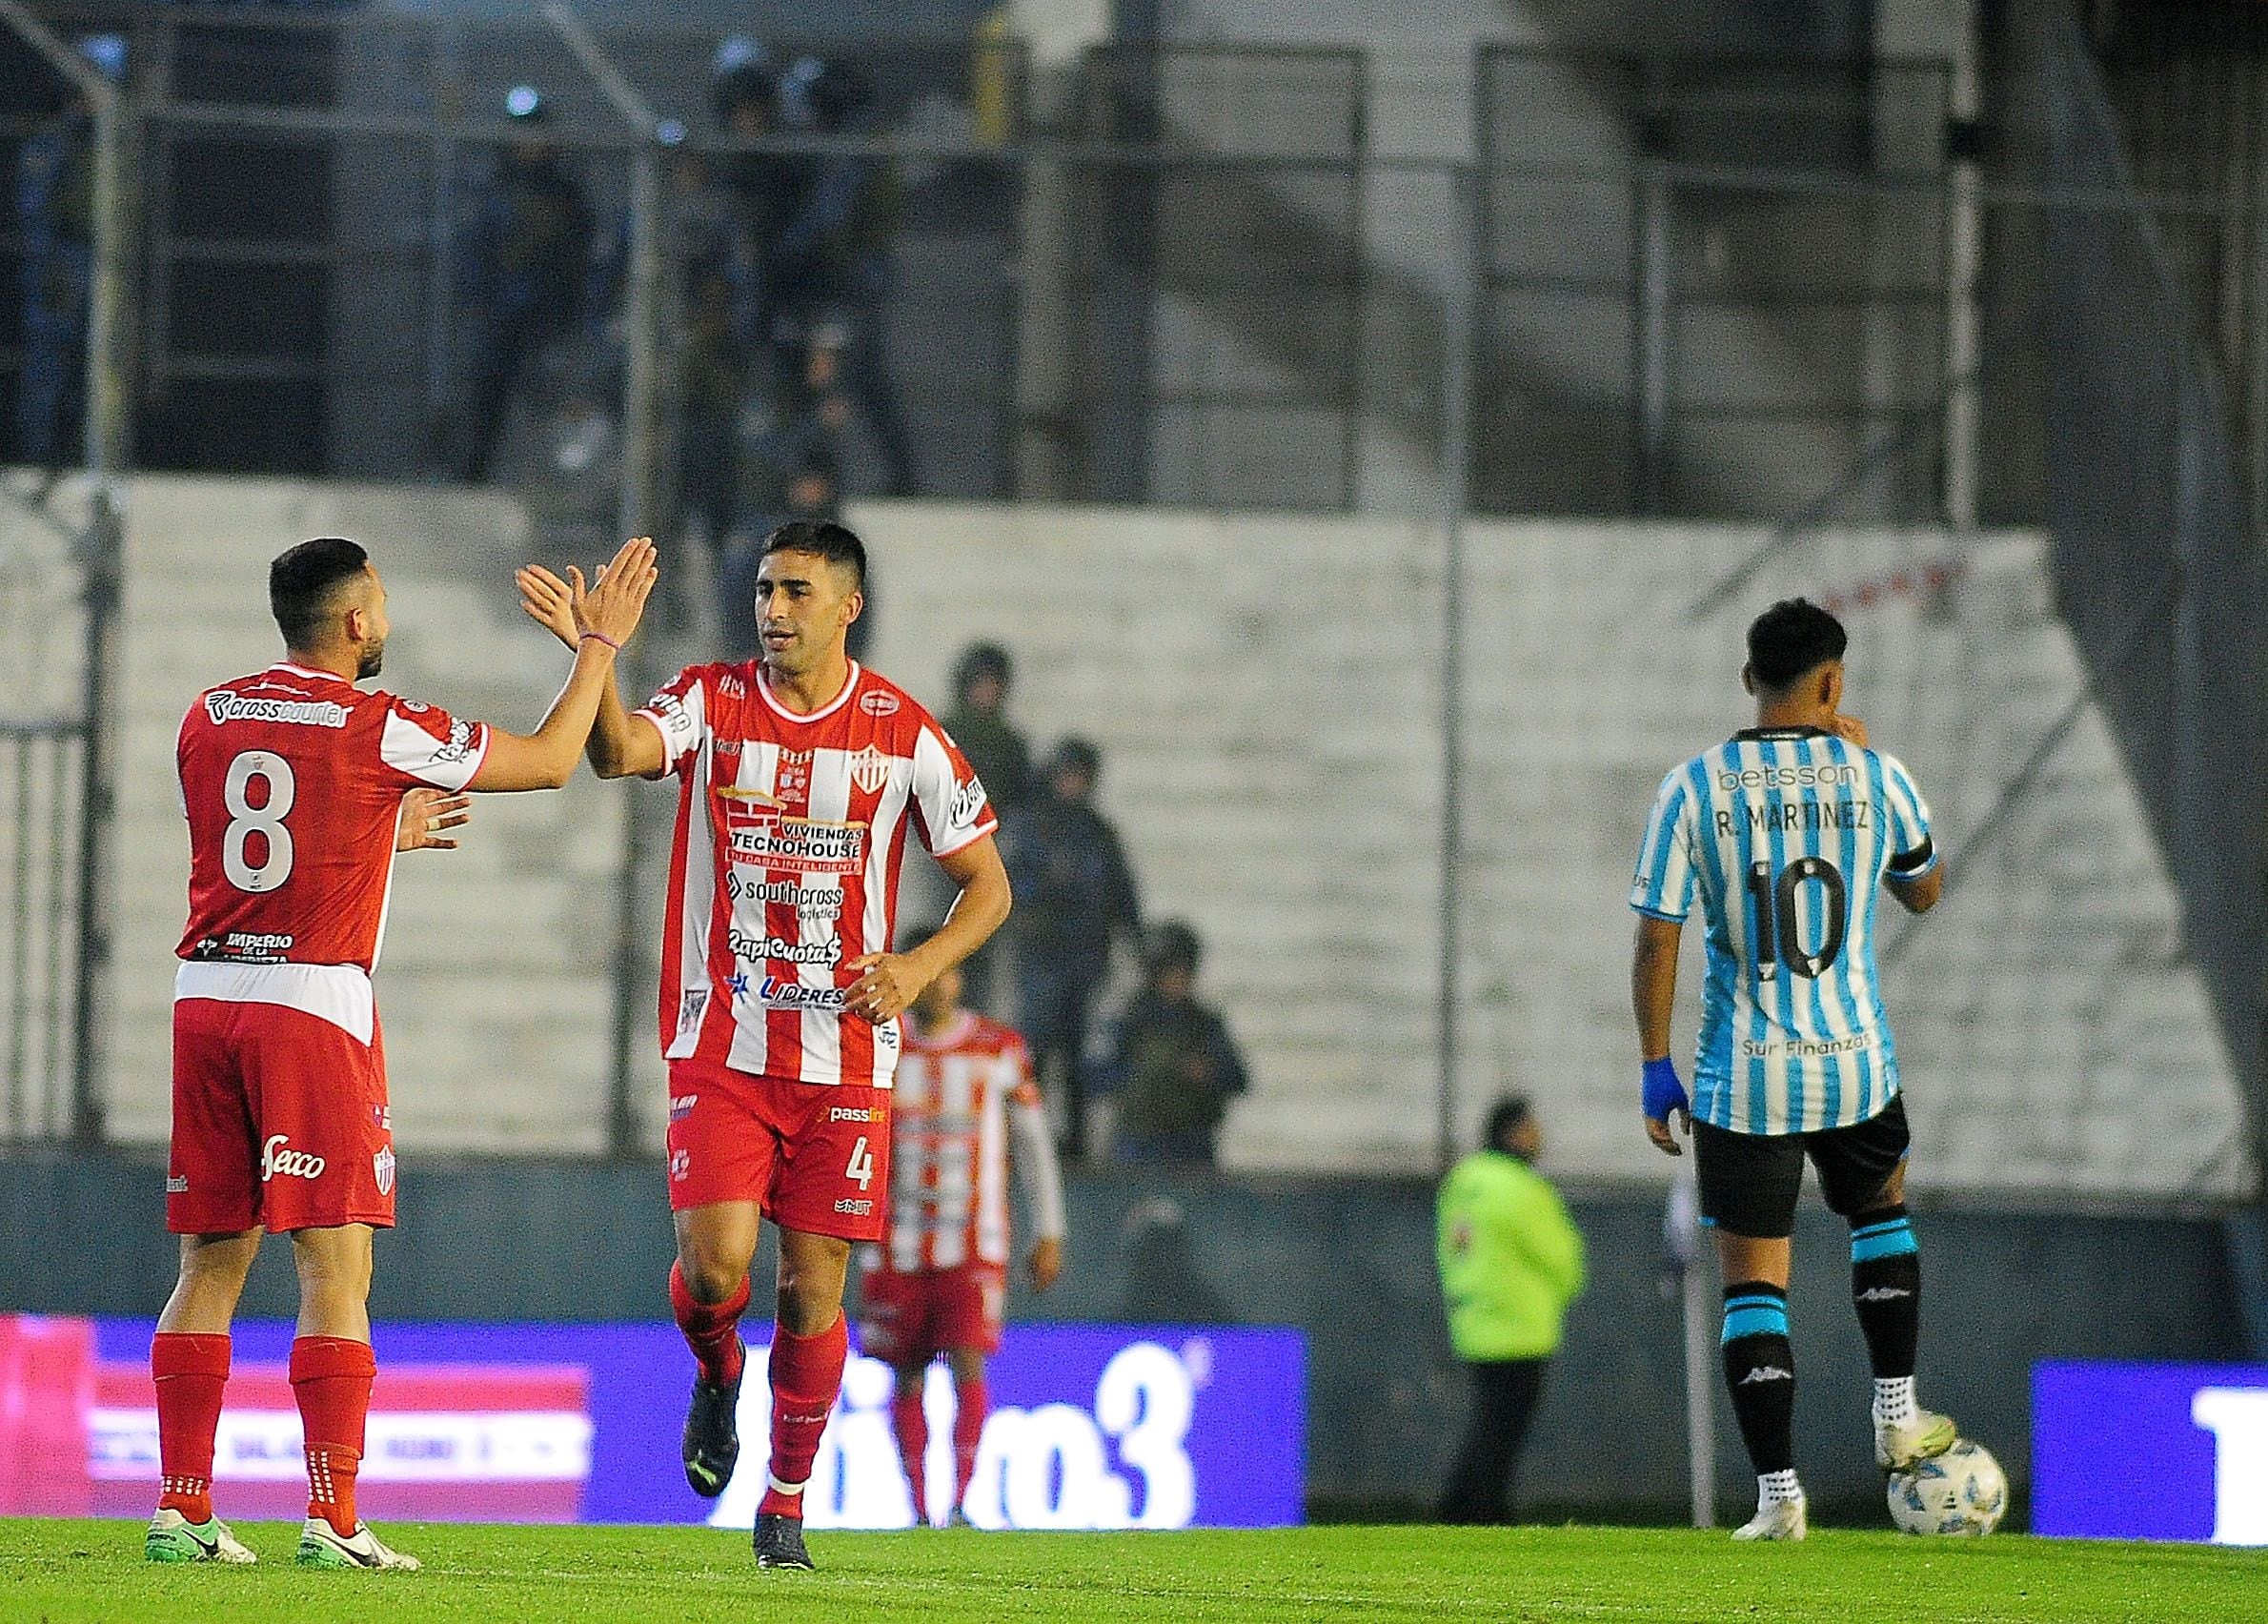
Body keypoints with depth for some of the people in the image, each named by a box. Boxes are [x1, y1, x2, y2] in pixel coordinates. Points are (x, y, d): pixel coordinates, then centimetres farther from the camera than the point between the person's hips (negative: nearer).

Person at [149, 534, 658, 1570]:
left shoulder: (210, 718, 10)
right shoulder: (377, 730, -6)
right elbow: (549, 761, 3)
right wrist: (600, 641, 15)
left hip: (205, 995, 6)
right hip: (314, 1003, -6)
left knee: (210, 1266, 9)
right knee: (336, 1271, -4)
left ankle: (179, 1510, 8)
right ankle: (332, 1521, -10)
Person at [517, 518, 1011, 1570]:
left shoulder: (902, 733, 0)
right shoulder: (711, 702, 0)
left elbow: (987, 885, 6)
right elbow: (622, 752, -21)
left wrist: (917, 967, -11)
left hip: (843, 1053, 0)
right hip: (720, 1041, 0)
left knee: (812, 1285, 0)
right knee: (715, 1264, -14)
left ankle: (786, 1504, 16)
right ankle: (718, 1376, 21)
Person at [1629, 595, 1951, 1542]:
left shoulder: (1694, 789, -6)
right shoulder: (1876, 780, -4)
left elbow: (1656, 938, -5)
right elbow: (1924, 893, 16)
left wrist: (1655, 1071, 4)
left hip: (1740, 1082, -1)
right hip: (1855, 1069, 1)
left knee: (1752, 1285, 5)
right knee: (1882, 1209, 30)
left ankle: (1777, 1492, -3)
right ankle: (1897, 1414, 29)